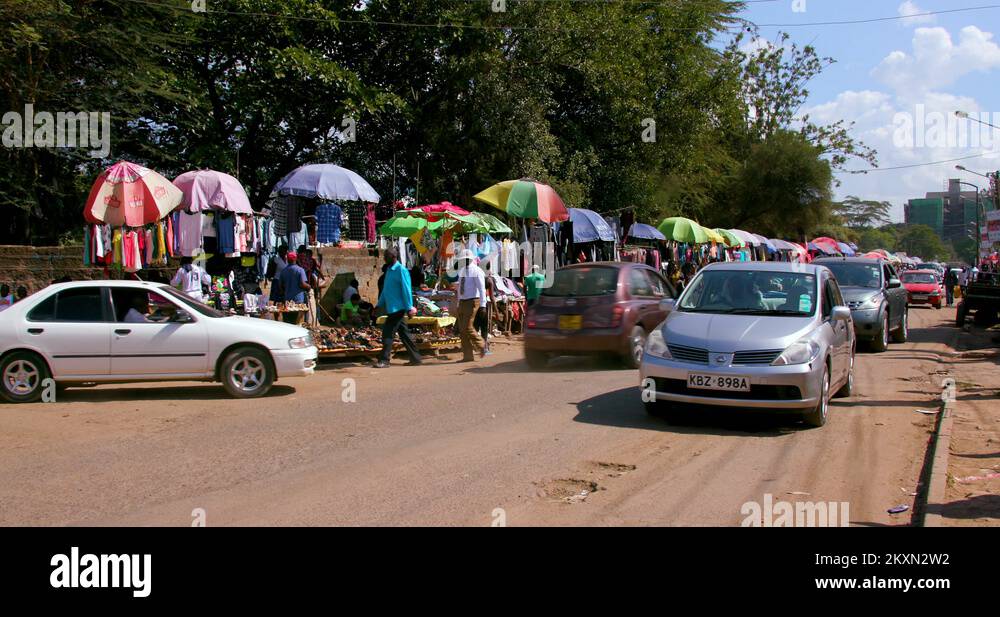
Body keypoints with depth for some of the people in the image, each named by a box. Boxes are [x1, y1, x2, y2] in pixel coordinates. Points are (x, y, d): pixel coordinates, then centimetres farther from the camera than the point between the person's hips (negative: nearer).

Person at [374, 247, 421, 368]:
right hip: (391, 308, 9)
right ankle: (415, 358, 17)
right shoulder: (389, 270, 14)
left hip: (397, 308, -9)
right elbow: (385, 290, 21)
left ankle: (384, 360, -5)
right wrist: (379, 305, 19)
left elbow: (407, 290, -16)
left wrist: (409, 308, -18)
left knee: (388, 333, -9)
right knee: (404, 333, 11)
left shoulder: (401, 270, -13)